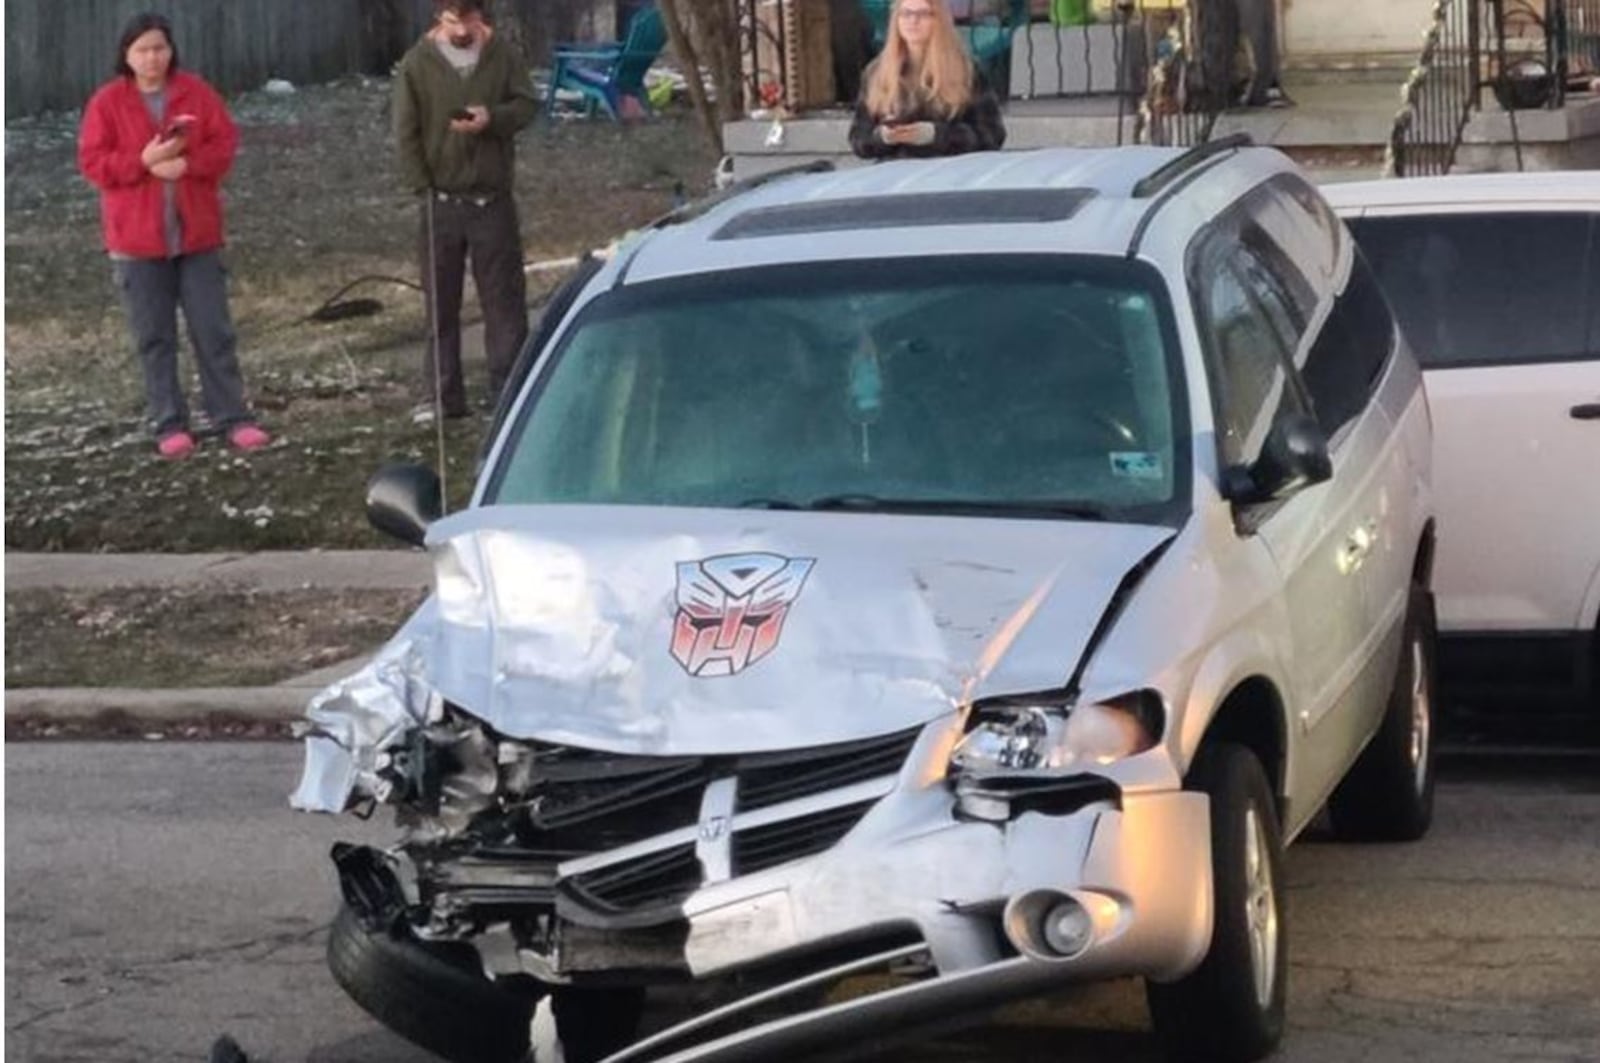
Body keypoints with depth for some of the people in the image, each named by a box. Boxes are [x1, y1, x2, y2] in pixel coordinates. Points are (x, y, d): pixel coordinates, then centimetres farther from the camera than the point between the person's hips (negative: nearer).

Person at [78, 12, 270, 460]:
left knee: (214, 330, 4)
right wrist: (144, 161, -19)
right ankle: (169, 425, 11)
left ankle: (233, 417, 8)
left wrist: (188, 163, -19)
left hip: (196, 233, 1)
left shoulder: (197, 93, 2)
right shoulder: (107, 102, -2)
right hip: (137, 238, -1)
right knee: (154, 337, 4)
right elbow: (92, 162, -5)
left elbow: (225, 143, -1)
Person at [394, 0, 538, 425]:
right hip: (441, 201, 0)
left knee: (504, 297, 3)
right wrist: (422, 187, -8)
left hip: (493, 198, 0)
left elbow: (527, 104, 3)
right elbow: (406, 133, -2)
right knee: (441, 302, 5)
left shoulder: (503, 56, -1)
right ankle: (443, 396, 12)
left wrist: (492, 119, -17)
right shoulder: (417, 64, -4)